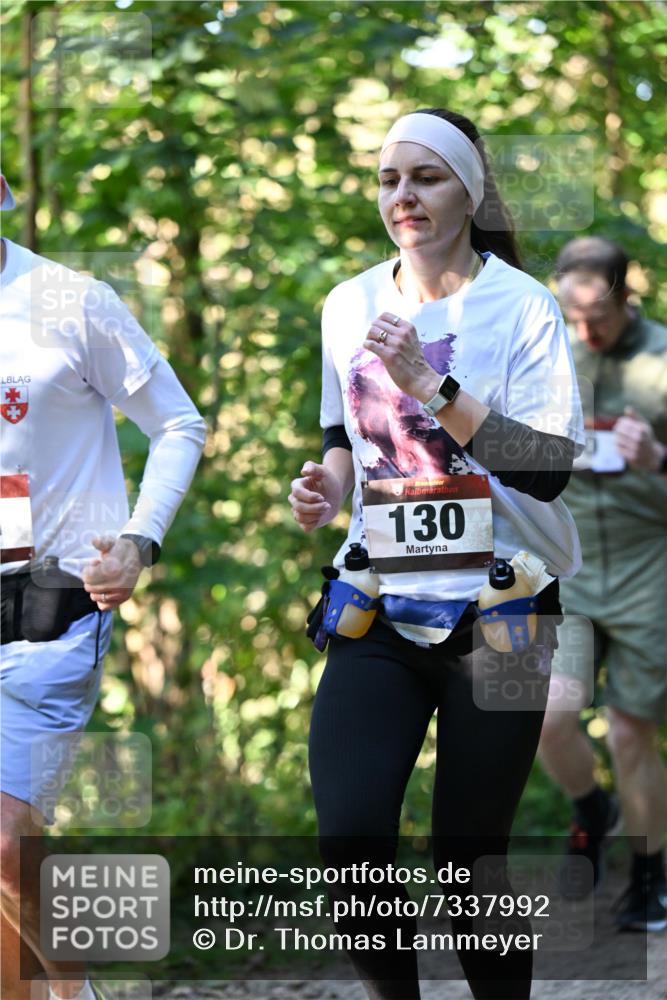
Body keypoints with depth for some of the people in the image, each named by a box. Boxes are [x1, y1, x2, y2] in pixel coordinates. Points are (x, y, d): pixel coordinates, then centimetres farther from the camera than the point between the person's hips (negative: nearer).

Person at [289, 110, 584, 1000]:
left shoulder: (521, 306, -7)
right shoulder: (349, 306, 8)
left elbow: (546, 468, -17)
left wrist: (429, 383, -23)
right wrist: (329, 478, 2)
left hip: (497, 614, -3)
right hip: (381, 607, 3)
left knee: (469, 854, 0)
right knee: (349, 836, -13)